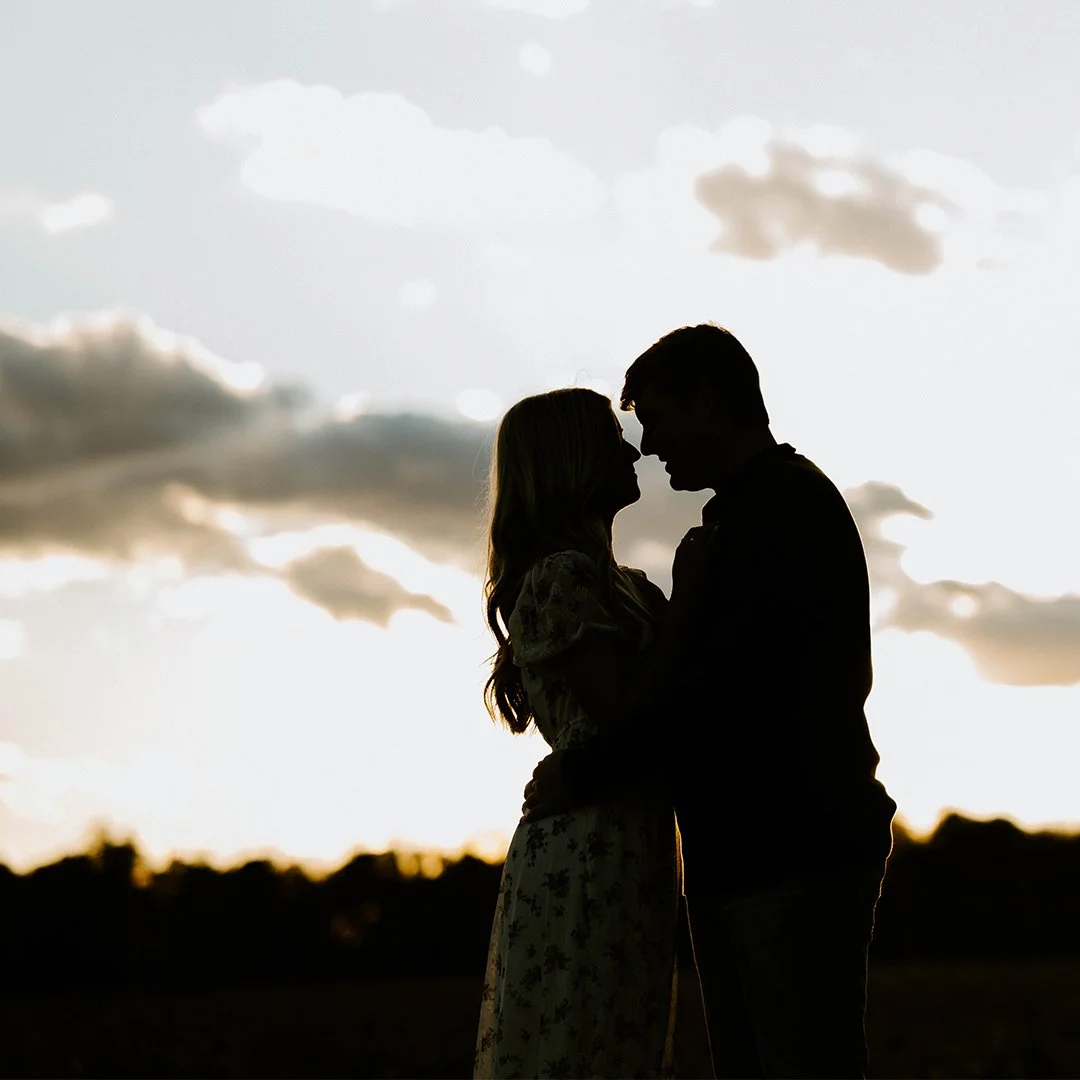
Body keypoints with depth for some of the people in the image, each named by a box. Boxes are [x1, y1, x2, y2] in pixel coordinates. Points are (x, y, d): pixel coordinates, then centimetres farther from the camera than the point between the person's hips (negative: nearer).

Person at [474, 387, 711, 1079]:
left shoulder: (621, 584, 19)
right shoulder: (560, 578, -10)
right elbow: (628, 714, -17)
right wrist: (685, 596, -11)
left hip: (630, 855, 10)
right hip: (586, 858, -9)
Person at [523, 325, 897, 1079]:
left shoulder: (791, 506, -11)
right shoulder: (744, 516, 20)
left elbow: (730, 683, -19)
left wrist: (589, 770, -15)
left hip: (797, 855, -9)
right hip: (740, 861, 10)